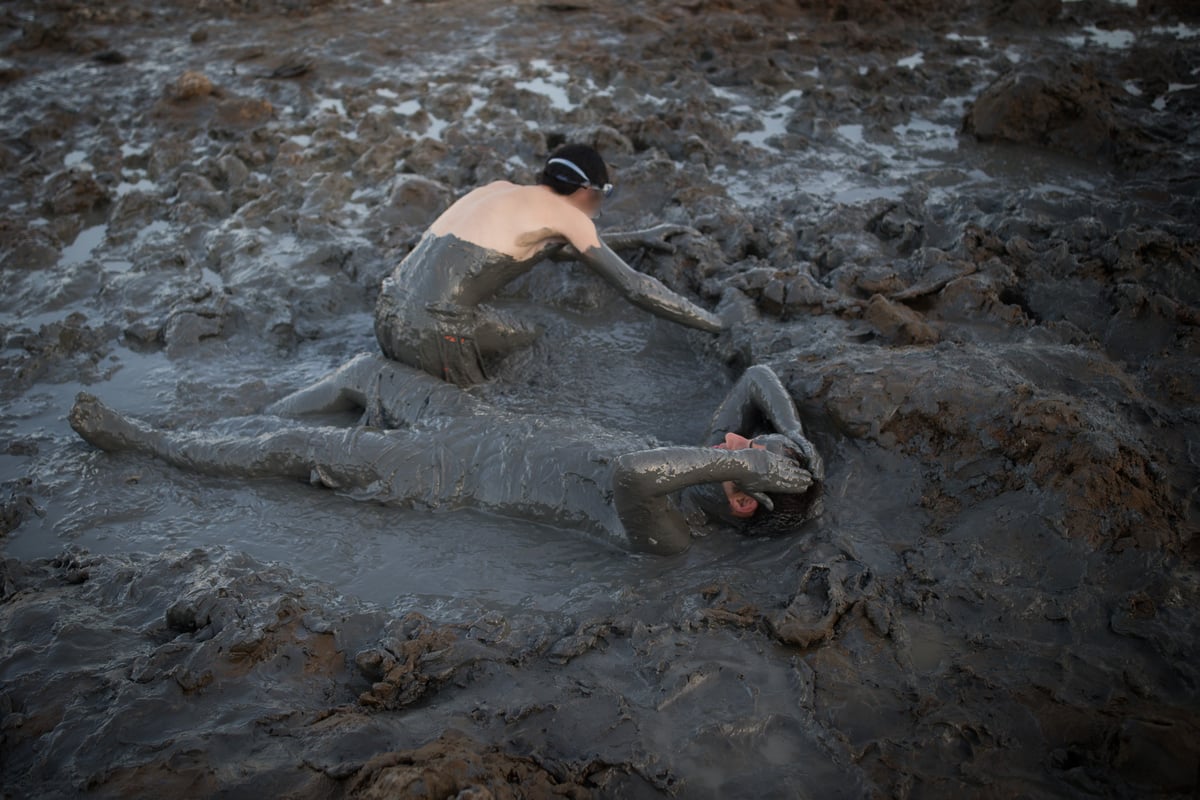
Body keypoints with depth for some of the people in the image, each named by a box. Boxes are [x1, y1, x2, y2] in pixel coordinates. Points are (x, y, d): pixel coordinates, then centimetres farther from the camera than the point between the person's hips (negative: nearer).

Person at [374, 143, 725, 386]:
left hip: (386, 315, 7)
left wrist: (638, 238, 42)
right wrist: (717, 324, 8)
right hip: (434, 330, -7)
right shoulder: (563, 212, 0)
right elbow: (635, 287, 0)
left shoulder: (502, 190, 21)